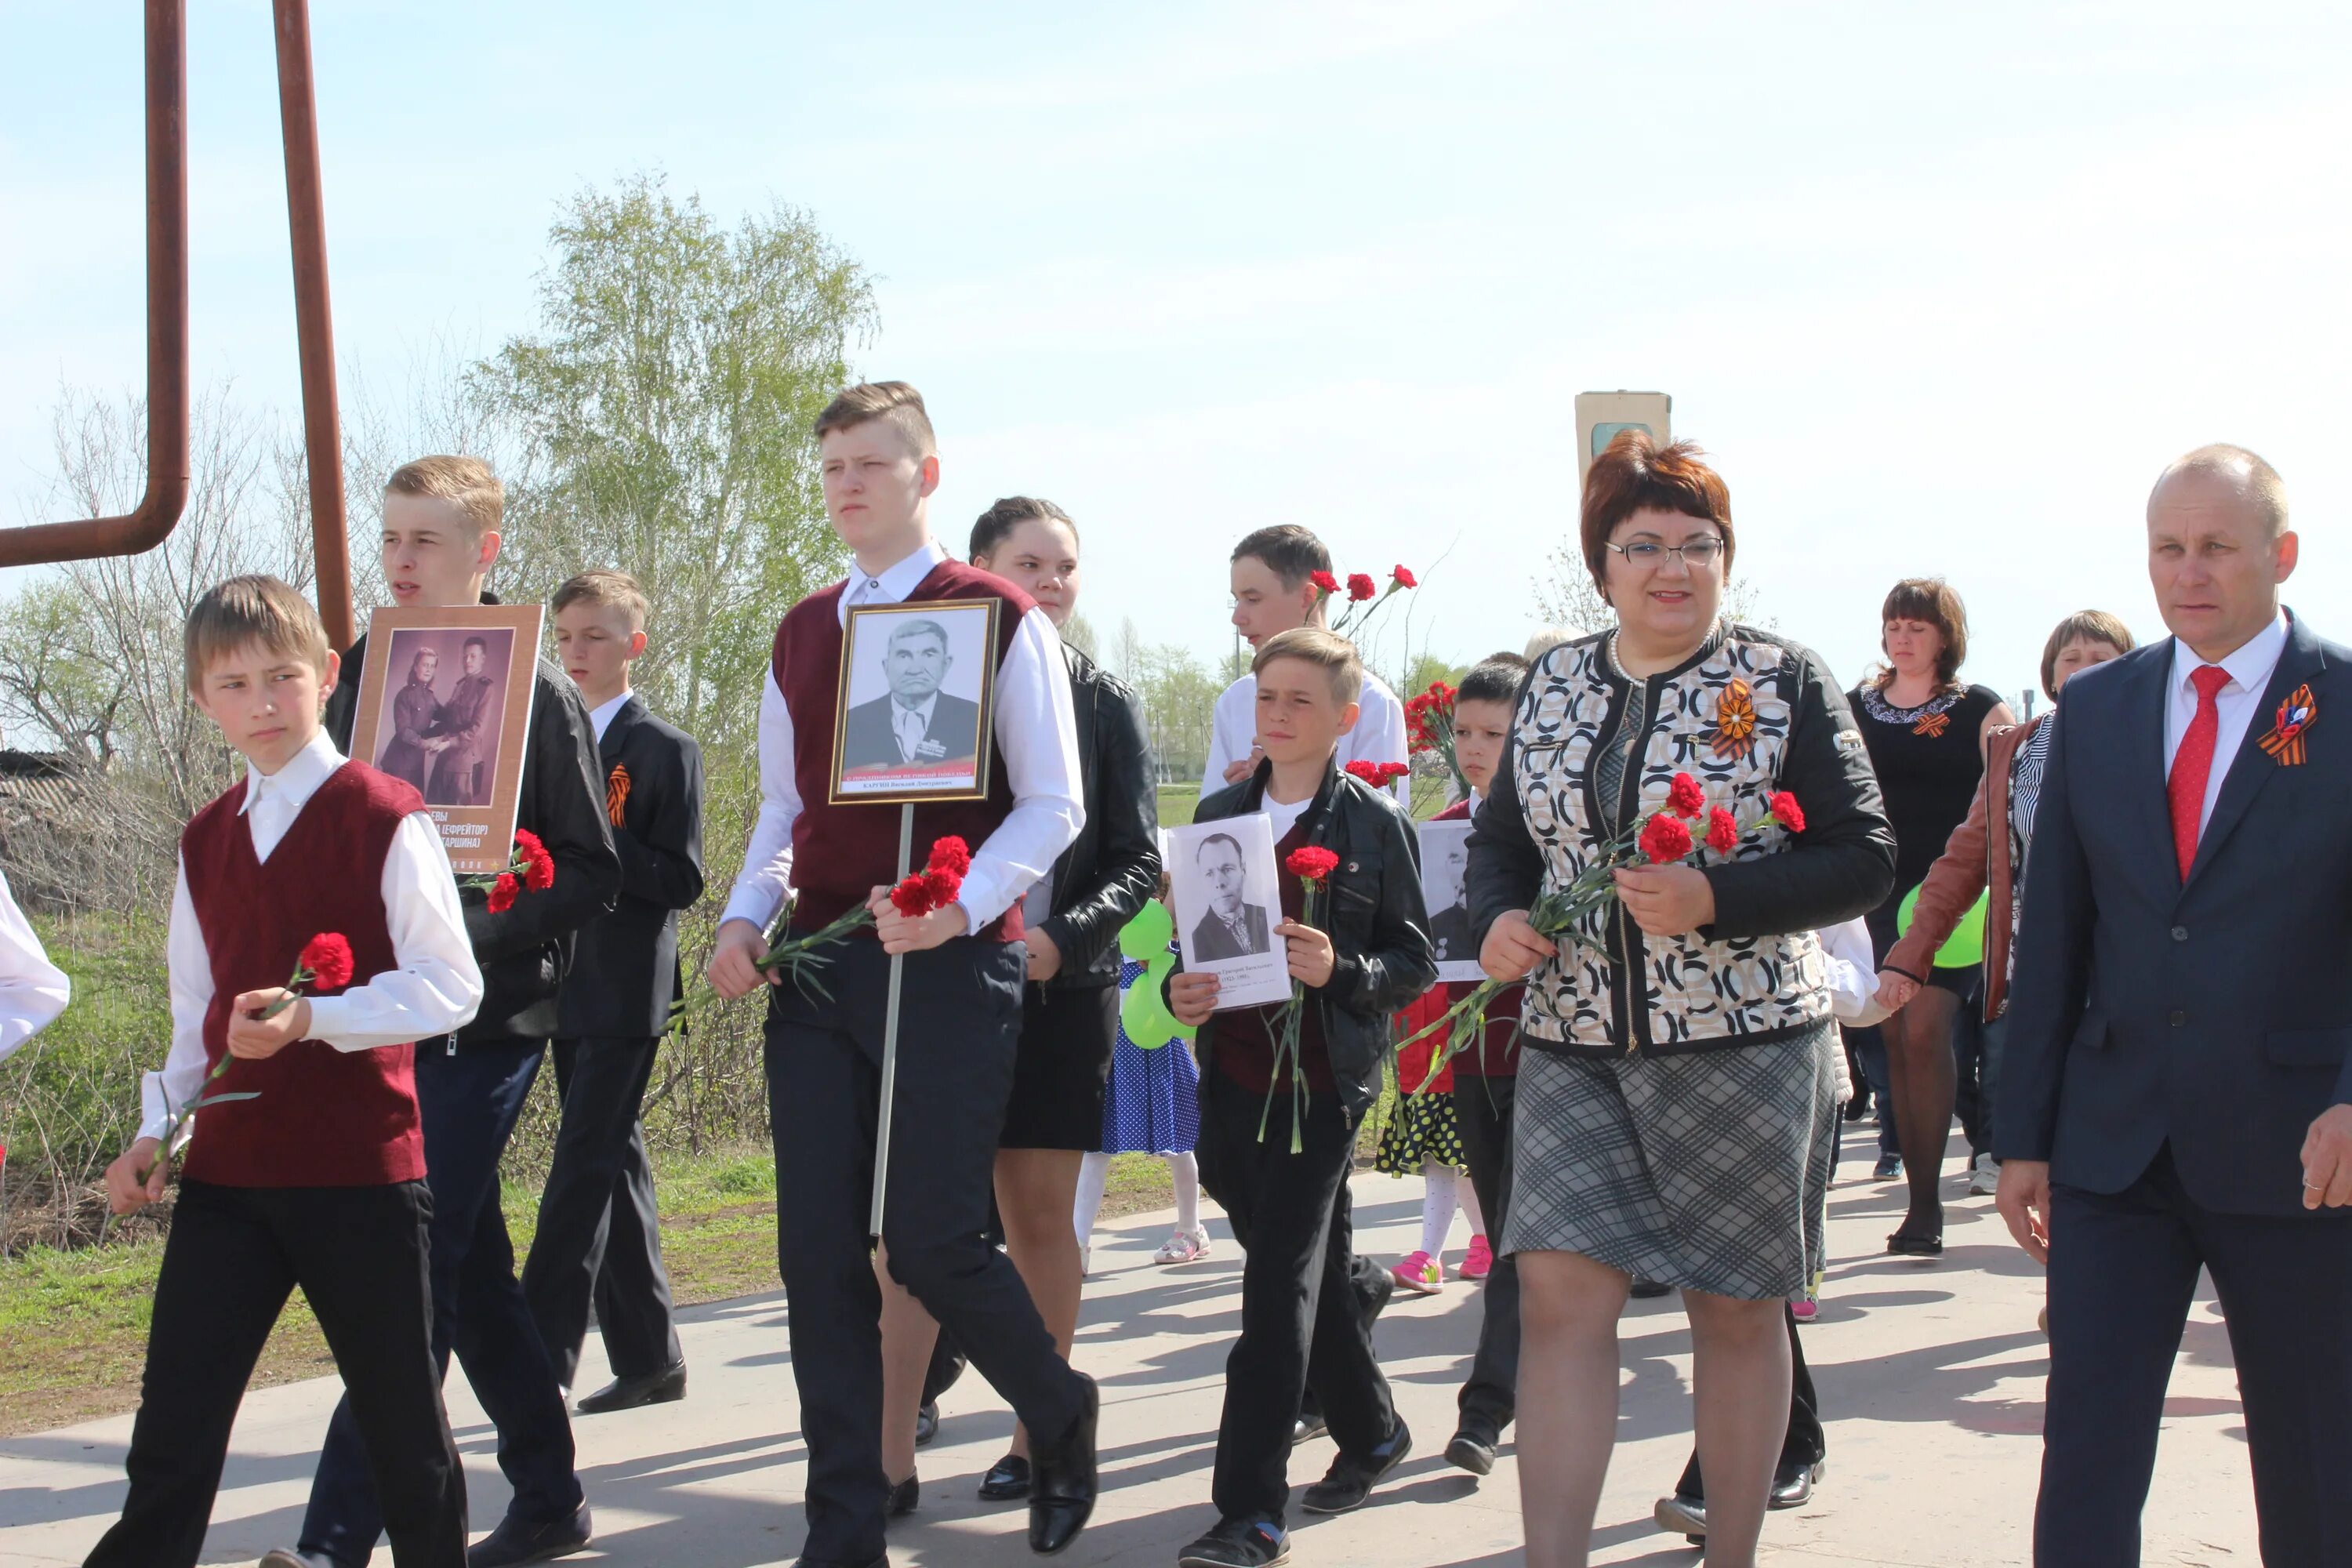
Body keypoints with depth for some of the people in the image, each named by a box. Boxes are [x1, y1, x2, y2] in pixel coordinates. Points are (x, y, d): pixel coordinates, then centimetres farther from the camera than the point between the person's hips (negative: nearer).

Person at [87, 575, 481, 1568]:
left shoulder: (384, 818, -7)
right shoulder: (205, 841, 13)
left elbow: (447, 988, -11)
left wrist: (315, 1018, -24)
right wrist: (156, 1132, 8)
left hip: (361, 1165, -5)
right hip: (228, 1166, 5)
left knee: (400, 1414, 6)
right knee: (174, 1419, 2)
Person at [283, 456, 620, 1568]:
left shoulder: (534, 692, -5)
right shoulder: (361, 672, 11)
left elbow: (593, 873, -6)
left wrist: (478, 919, -19)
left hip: (487, 1019, -6)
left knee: (419, 1266, -9)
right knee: (469, 1267, 12)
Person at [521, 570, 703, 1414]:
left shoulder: (665, 749, -4)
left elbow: (681, 879, -11)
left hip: (626, 992, -7)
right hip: (566, 990, 7)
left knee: (584, 1167, -11)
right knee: (613, 1165, 11)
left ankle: (540, 1361, -13)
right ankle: (648, 1358, 18)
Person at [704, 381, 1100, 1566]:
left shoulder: (999, 619, -1)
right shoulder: (800, 634, 15)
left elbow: (1053, 805, -4)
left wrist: (960, 907, -20)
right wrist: (745, 916, 4)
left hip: (948, 963, -5)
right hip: (816, 967, 5)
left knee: (930, 1239, -8)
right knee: (819, 1252, 2)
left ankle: (1061, 1417, 23)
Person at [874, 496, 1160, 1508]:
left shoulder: (1102, 701, 6)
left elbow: (1137, 861, 3)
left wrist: (1064, 940, -13)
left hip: (1058, 983, 1)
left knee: (1039, 1213, 5)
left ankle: (1041, 1435, 15)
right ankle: (893, 1452, -3)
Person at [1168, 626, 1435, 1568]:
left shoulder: (1375, 823, -2)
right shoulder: (1218, 814, 11)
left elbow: (1416, 959, -1)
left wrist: (1340, 971, -18)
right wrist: (1180, 991, -4)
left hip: (1323, 1081, -5)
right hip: (1233, 1075, 5)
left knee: (1280, 1287, -9)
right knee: (1315, 1271, 15)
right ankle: (1371, 1431, 36)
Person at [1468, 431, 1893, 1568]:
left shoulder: (1783, 681, -1)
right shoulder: (1554, 683, 9)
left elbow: (1863, 860, -5)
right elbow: (1501, 836, 18)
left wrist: (1714, 898, -19)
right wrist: (1496, 917, -5)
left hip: (1742, 1047, -3)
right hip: (1572, 1046, 3)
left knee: (1736, 1307, 7)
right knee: (1559, 1294, -7)